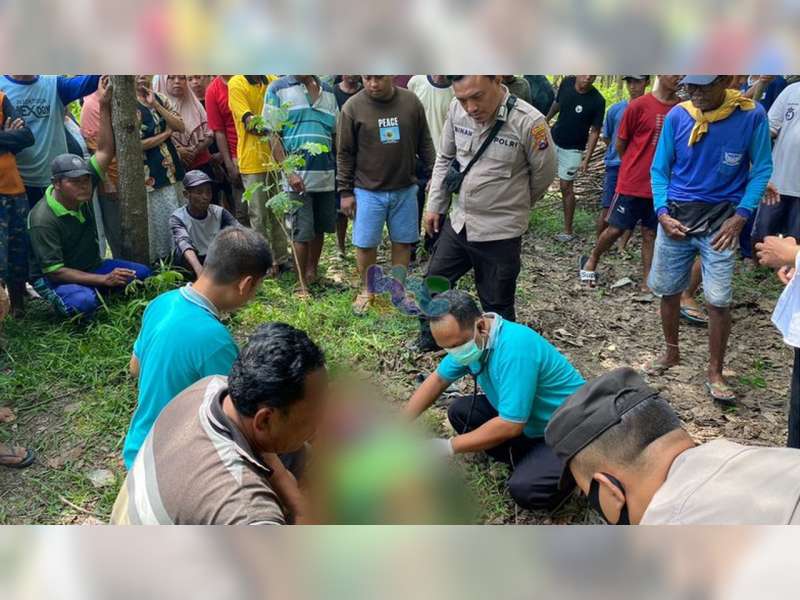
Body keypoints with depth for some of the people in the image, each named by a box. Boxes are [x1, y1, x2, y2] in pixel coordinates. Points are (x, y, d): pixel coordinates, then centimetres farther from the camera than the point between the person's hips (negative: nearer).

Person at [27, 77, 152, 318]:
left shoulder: (82, 193, -8)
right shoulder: (43, 220, -25)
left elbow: (105, 151, -8)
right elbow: (54, 271, -25)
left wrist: (104, 105, -17)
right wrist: (103, 279, -31)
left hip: (90, 267, 6)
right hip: (53, 279, -6)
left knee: (141, 273, -11)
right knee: (85, 302, -36)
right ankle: (64, 302, -2)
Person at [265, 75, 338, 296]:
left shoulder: (327, 91, 14)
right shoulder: (278, 89, 0)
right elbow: (273, 135, -4)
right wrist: (289, 172, -13)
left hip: (326, 174, 4)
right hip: (298, 175, -4)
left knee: (320, 228, 12)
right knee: (302, 232, -2)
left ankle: (313, 271, 30)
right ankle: (302, 283, 10)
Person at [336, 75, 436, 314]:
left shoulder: (411, 102, -1)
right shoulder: (353, 107, -8)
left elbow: (424, 144, 7)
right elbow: (344, 153, -4)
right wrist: (345, 191, -4)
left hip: (405, 189, 2)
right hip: (368, 191, -2)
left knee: (403, 241, 11)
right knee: (365, 243, 5)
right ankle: (367, 290, 26)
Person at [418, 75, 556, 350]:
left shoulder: (528, 121, -22)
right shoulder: (457, 111, -7)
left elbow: (544, 174, -6)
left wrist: (511, 206, 8)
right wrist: (434, 206, 10)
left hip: (500, 233, -5)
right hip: (457, 223, 5)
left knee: (497, 306, 10)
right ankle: (428, 341, 43)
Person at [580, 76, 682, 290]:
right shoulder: (638, 106, -11)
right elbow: (620, 144, -1)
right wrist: (635, 167, 9)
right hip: (632, 182, -3)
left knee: (650, 233, 10)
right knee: (616, 229, 3)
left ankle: (648, 282, 17)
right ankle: (591, 261, 27)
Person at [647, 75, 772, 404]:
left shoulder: (751, 114, -10)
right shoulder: (677, 116, -5)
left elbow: (761, 168, -3)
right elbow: (659, 169, 3)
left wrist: (740, 216, -12)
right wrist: (662, 213, -8)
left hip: (721, 219, -2)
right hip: (677, 215, 3)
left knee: (718, 300, -5)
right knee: (668, 290, 12)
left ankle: (715, 373, 13)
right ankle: (671, 353, 35)